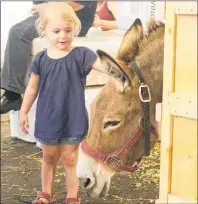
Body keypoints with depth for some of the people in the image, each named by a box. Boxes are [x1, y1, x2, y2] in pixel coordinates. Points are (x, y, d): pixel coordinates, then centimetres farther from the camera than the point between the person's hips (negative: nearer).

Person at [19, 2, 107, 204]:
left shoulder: (81, 55, -12)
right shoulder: (40, 59, -5)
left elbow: (105, 65, -25)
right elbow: (32, 88, 5)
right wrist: (23, 112, 9)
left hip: (73, 120, -2)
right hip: (47, 120, 3)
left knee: (70, 160, 10)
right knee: (49, 158, 20)